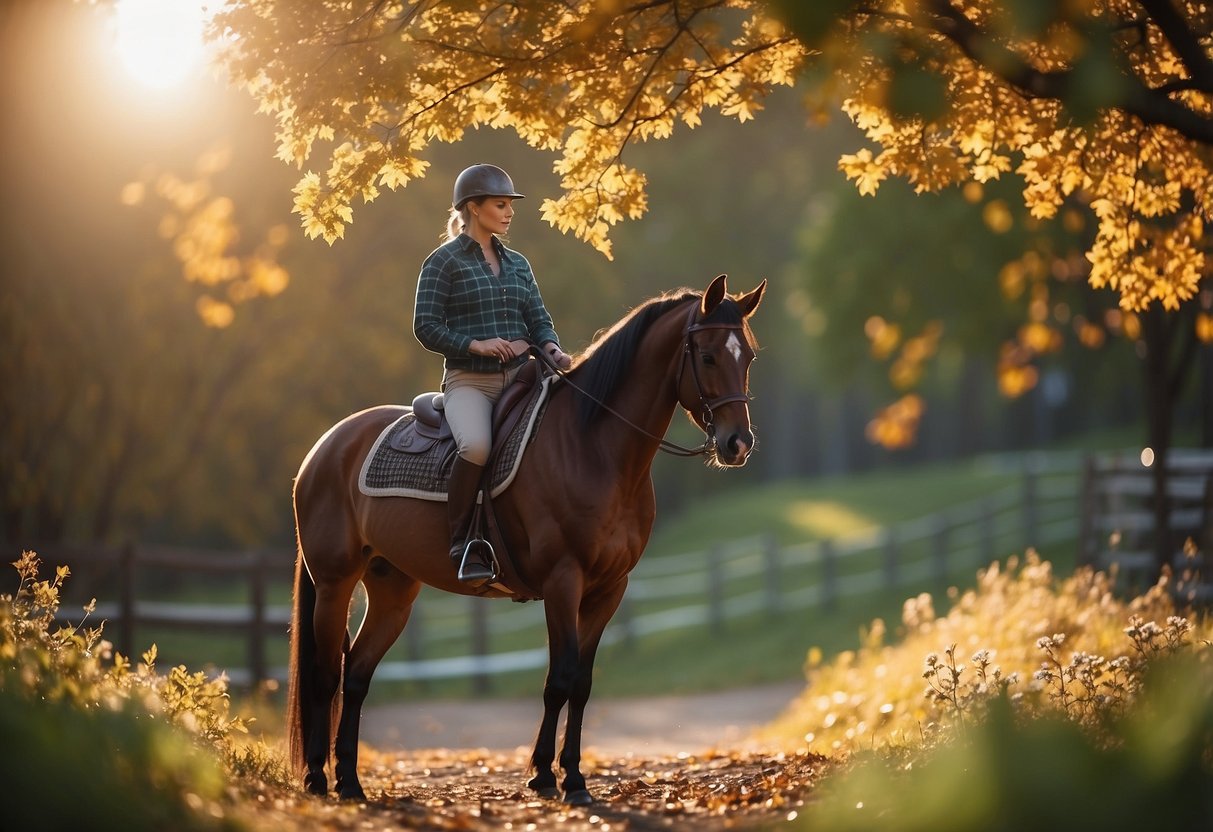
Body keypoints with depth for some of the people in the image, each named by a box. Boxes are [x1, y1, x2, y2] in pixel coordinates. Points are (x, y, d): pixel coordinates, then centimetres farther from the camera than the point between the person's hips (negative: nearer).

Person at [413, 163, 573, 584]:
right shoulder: (444, 261, 0)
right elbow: (426, 325, -6)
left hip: (520, 377, 6)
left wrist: (551, 349, -8)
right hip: (469, 380, -6)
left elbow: (538, 318, 14)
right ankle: (461, 544, -21)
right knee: (477, 444, -35)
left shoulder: (517, 263, 17)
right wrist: (475, 345, -19)